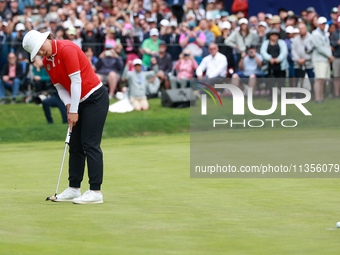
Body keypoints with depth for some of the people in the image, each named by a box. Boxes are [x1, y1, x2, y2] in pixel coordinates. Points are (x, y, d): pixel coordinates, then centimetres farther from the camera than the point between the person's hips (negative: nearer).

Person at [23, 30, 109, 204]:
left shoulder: (67, 49, -19)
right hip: (81, 102, 9)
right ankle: (74, 189, 14)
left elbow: (76, 81, -21)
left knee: (90, 144, -11)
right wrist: (68, 106, -6)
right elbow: (60, 86, 11)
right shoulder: (47, 61, 7)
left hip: (95, 97, -9)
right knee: (75, 145, 8)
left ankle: (95, 191, -12)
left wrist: (74, 111, -18)